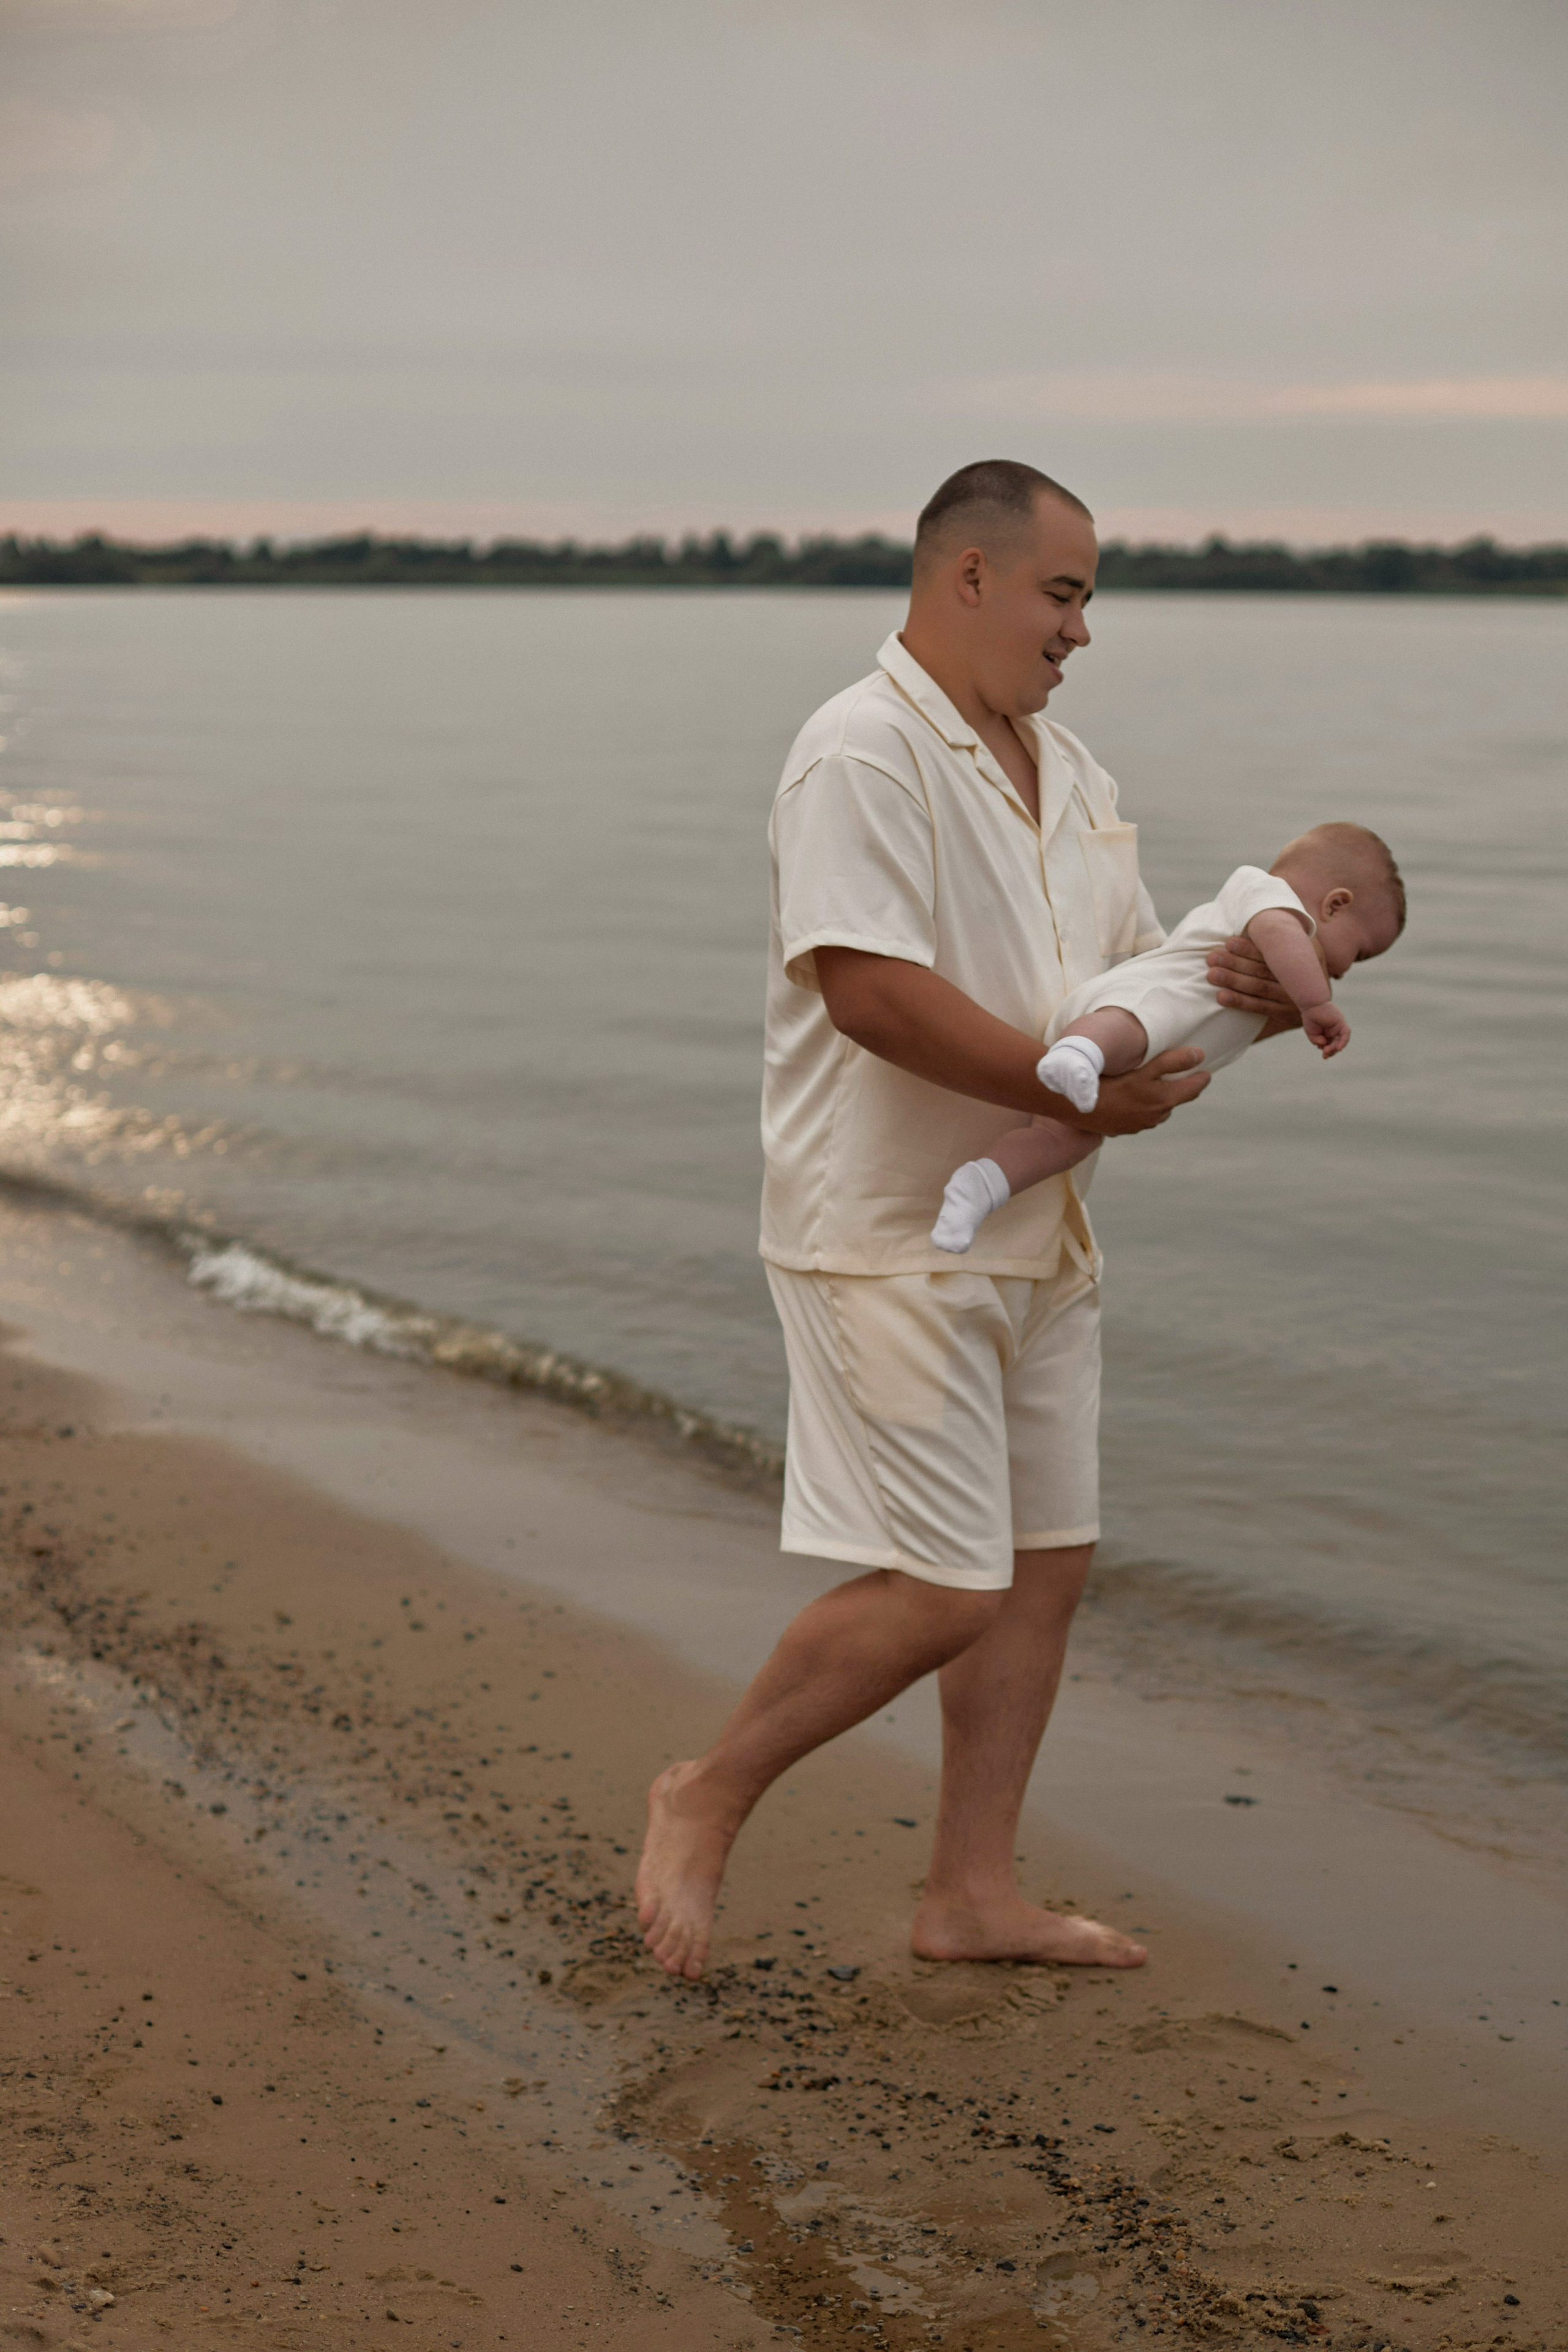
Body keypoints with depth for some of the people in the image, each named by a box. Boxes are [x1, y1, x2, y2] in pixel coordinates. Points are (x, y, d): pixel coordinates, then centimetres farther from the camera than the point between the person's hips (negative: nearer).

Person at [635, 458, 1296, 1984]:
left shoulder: (1065, 772, 15)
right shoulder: (864, 755, -15)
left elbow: (1133, 972, 20)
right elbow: (871, 991, -26)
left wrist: (1243, 996, -3)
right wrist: (1076, 1093, -21)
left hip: (1029, 1230, 10)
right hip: (893, 1238, -9)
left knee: (1044, 1565, 11)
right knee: (938, 1592, -10)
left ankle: (972, 1896, 20)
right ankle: (707, 1797, 11)